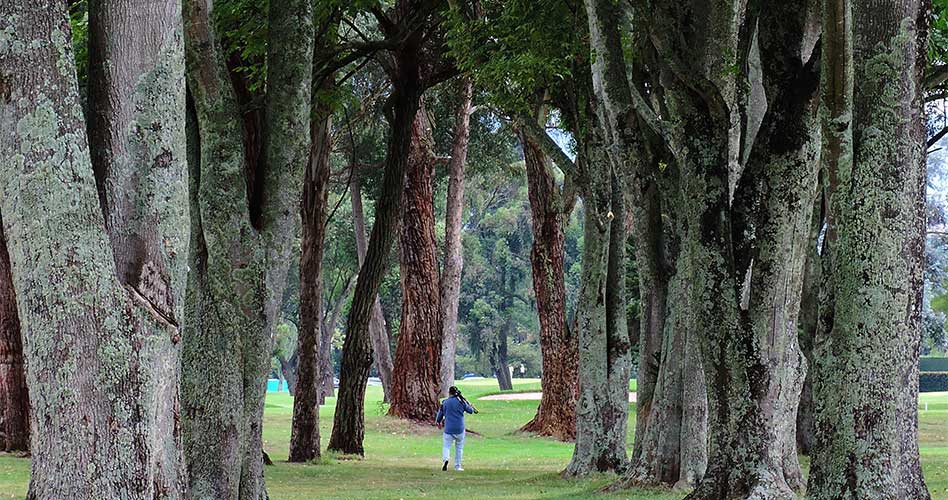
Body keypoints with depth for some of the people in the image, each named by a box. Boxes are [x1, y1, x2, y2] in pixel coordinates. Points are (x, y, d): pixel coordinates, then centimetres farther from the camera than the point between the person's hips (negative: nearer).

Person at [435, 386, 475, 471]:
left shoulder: (445, 402, 0)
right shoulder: (461, 401, -1)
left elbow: (440, 413, 9)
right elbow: (470, 411, 7)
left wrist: (438, 422, 28)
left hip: (449, 429, -1)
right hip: (460, 429, 1)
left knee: (446, 446, 4)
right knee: (459, 448, 13)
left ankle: (445, 459, -26)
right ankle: (457, 466, 13)